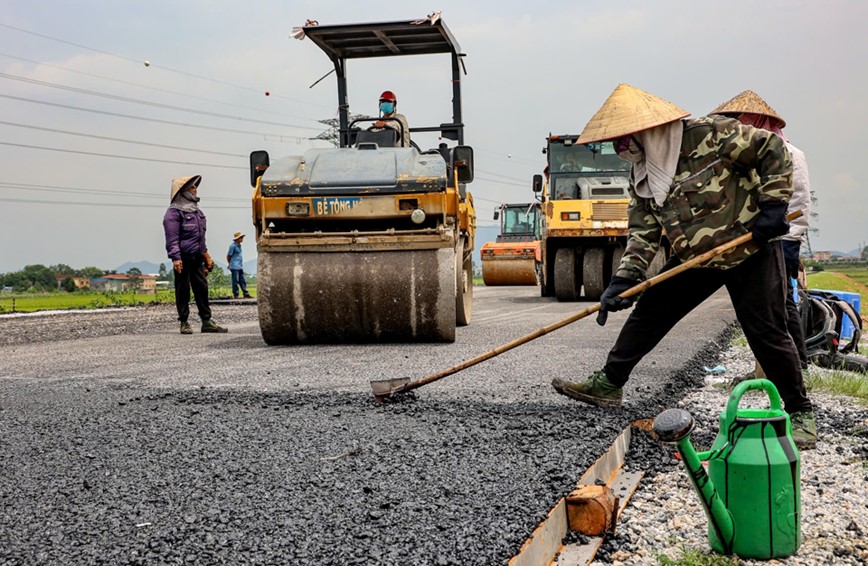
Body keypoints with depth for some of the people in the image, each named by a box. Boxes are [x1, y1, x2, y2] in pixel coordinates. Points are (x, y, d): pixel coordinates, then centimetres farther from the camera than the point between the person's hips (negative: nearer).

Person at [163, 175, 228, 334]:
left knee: (202, 288, 6)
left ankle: (206, 321, 9)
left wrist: (206, 256, 24)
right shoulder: (174, 212, -7)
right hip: (183, 258, -8)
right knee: (183, 290, -1)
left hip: (196, 258, 8)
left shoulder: (196, 211, 19)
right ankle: (184, 322, 6)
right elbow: (172, 238, -14)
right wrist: (175, 257, -22)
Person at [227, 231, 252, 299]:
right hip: (235, 267, -9)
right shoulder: (233, 246, -12)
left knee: (242, 281, 8)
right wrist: (231, 264, 6)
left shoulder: (239, 245, 15)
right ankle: (236, 295, 1)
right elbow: (228, 256, -6)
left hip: (240, 267, 9)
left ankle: (246, 294, 9)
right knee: (235, 281, -4)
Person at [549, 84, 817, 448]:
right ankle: (608, 384, 17)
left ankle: (799, 412, 10)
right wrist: (625, 278, -13)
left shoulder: (709, 134, -20)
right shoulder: (642, 174, 1)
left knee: (766, 332, -6)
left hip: (750, 250, -6)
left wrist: (773, 203, -19)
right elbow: (643, 231, 0)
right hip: (694, 257, 7)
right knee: (648, 313, 5)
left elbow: (771, 149, -14)